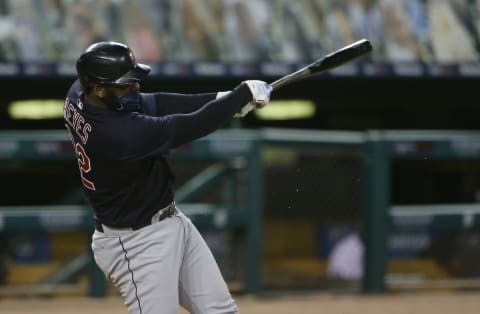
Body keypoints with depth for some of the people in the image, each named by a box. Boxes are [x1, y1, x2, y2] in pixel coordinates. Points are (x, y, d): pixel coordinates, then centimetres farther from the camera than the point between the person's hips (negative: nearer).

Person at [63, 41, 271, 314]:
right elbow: (192, 127, -26)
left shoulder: (79, 95, -8)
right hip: (137, 243, -10)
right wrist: (244, 93, -14)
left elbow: (153, 104, 0)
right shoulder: (118, 134, -33)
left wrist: (221, 99, -9)